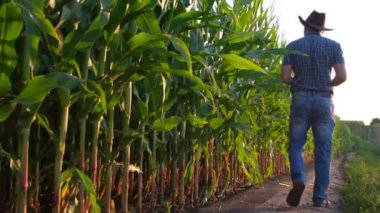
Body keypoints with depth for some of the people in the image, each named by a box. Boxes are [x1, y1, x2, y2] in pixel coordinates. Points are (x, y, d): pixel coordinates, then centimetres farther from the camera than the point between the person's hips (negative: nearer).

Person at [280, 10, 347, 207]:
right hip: (324, 101, 0)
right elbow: (341, 77, -3)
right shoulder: (333, 46, 5)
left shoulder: (293, 46, 6)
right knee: (323, 151, 5)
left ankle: (298, 180, -16)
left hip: (300, 100, 0)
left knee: (296, 145, 9)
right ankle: (320, 197, 5)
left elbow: (285, 77, -1)